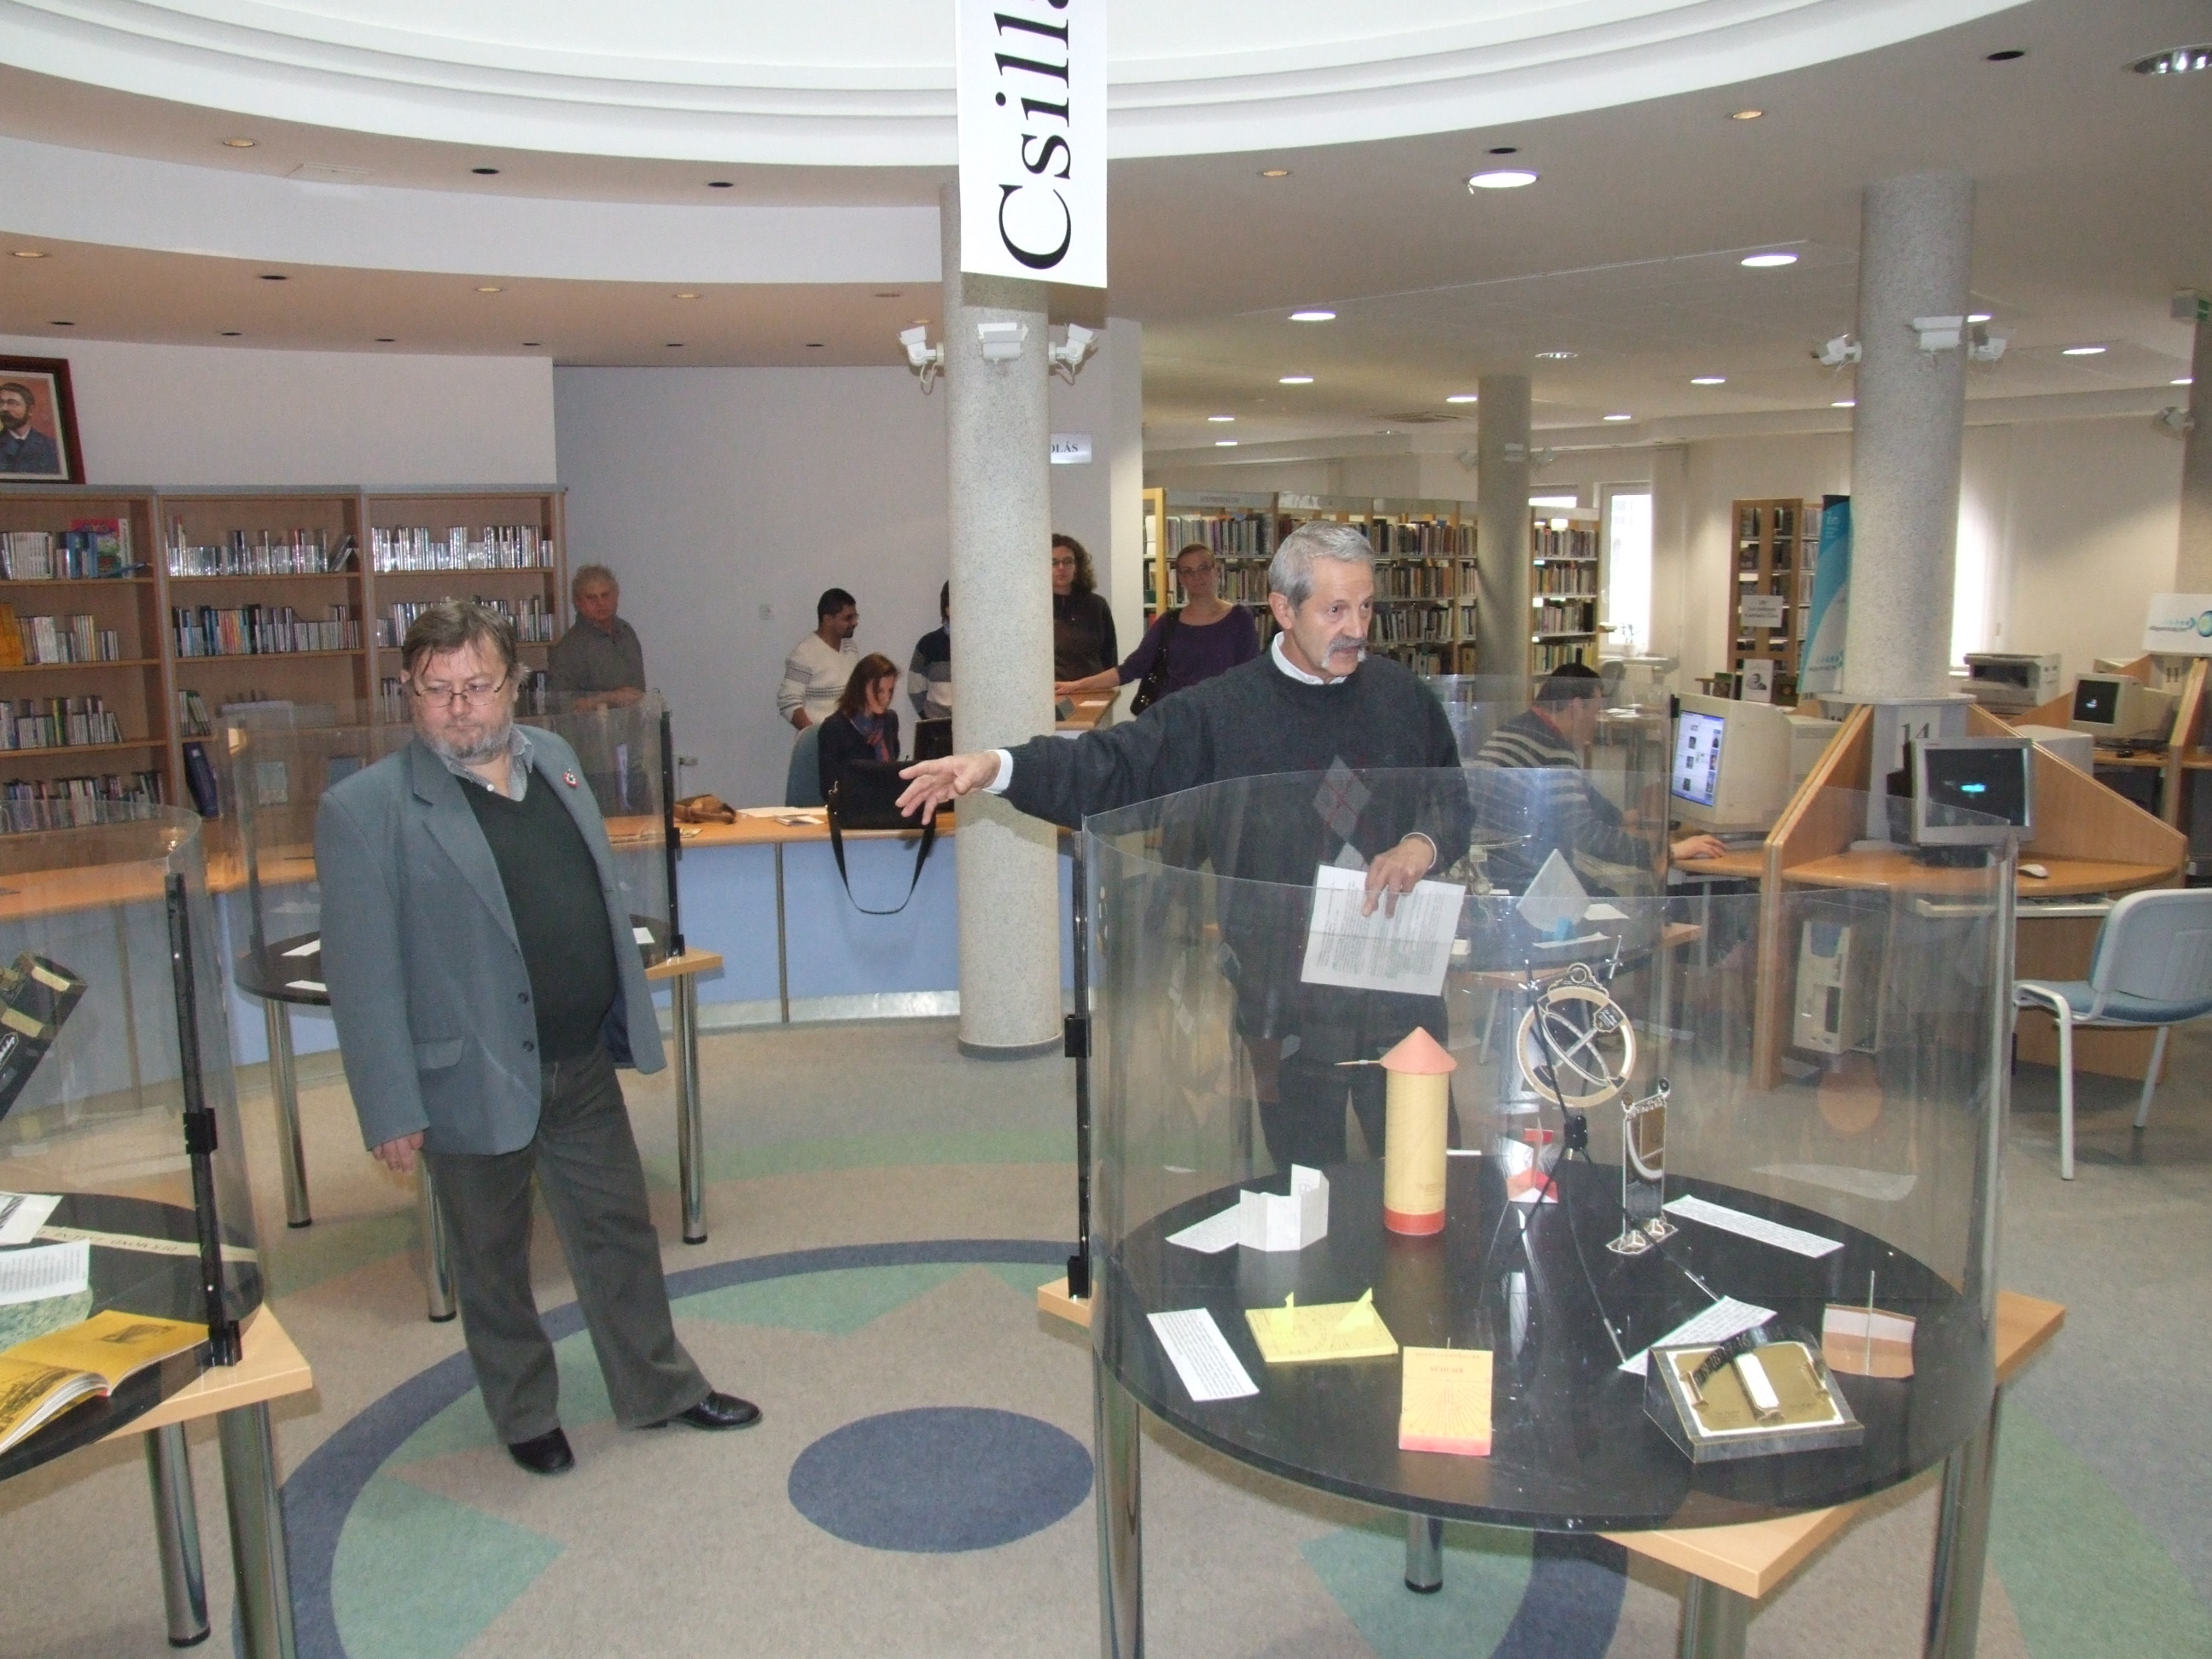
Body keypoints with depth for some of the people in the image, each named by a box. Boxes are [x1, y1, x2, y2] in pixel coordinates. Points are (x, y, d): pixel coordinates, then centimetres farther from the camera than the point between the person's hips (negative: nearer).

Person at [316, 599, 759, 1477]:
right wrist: (392, 1110, -15)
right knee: (493, 1260, 15)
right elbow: (362, 974, -15)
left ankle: (659, 1389, 37)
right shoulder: (367, 809, -15)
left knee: (621, 1235, 18)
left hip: (584, 1065, 5)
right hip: (474, 1079, -5)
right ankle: (525, 1417, 36)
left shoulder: (552, 757, 4)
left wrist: (630, 1017, 13)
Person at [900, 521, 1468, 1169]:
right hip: (1289, 999, -2)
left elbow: (1459, 800, 11)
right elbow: (1109, 766, -10)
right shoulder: (1220, 713, -4)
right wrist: (999, 766, -24)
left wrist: (1422, 846, -11)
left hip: (1399, 987, 2)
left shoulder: (1403, 698, 4)